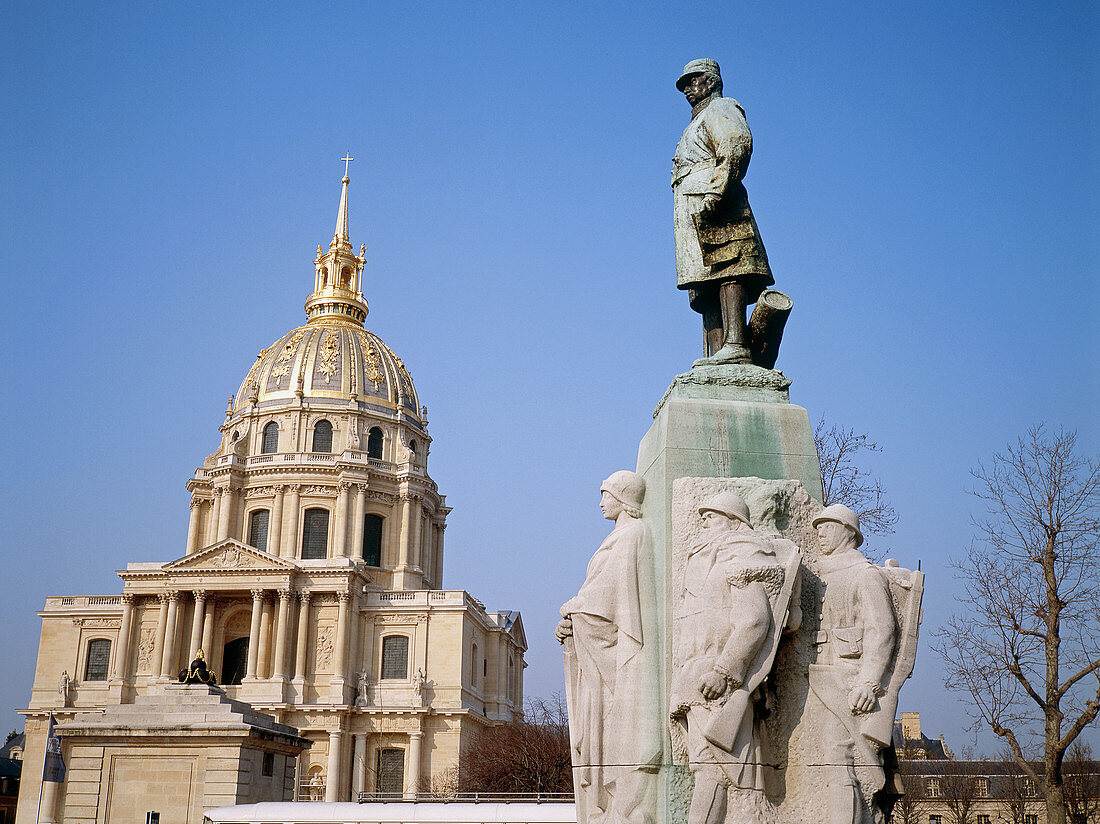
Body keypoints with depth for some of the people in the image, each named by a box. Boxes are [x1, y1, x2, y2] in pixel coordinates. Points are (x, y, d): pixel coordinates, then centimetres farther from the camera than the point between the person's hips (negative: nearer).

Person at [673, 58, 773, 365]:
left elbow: (739, 145, -11)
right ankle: (717, 355, -10)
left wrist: (715, 194, -22)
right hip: (692, 216, 9)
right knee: (706, 289, -3)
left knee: (727, 271, -20)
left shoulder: (721, 108, 9)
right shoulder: (697, 123, 37)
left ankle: (735, 345, -31)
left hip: (713, 209, -9)